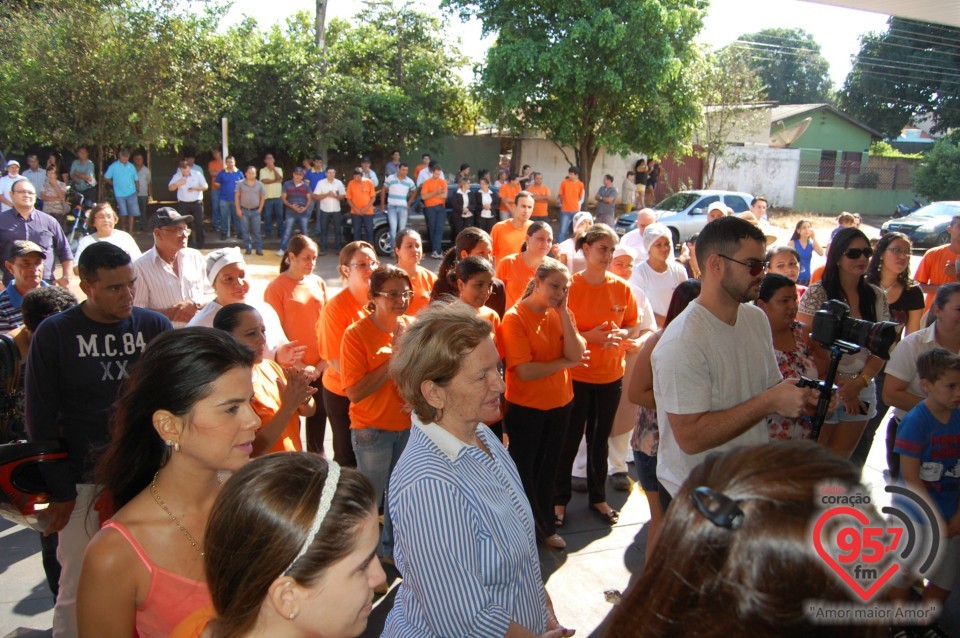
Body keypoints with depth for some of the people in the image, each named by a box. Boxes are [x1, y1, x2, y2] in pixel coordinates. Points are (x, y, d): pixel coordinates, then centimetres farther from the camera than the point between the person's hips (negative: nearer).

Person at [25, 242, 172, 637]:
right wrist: (59, 491, -2)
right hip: (84, 483, -1)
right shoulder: (54, 334, -4)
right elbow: (40, 419, -1)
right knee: (78, 590, 9)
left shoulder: (155, 326, 0)